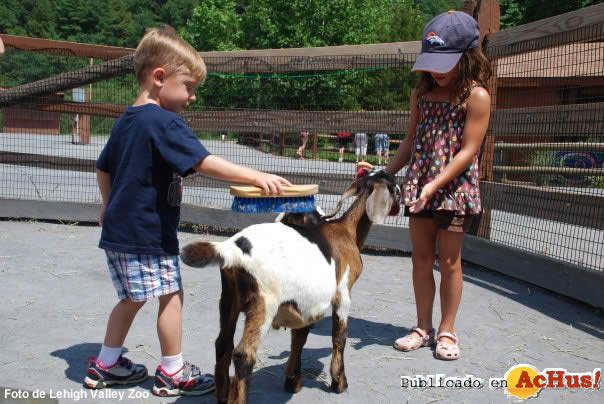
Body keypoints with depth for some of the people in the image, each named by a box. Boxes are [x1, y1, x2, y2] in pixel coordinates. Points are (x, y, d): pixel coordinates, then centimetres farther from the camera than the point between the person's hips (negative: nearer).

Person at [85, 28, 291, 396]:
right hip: (149, 233, -9)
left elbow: (103, 168, 21)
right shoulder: (166, 122, -17)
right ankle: (173, 373, 14)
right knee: (171, 296, 3)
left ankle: (106, 365, 30)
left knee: (133, 298, 20)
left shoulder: (126, 121, 11)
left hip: (120, 228, 9)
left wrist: (110, 204, 34)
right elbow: (204, 163, -28)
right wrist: (256, 176, -30)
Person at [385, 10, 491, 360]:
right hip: (418, 186, 5)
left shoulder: (476, 96, -10)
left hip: (455, 188, -5)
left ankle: (447, 331, 17)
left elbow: (468, 150, -15)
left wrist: (434, 186, -23)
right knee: (421, 257, 9)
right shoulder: (422, 93, 8)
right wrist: (386, 174, 5)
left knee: (449, 261, 4)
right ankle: (423, 328, 20)